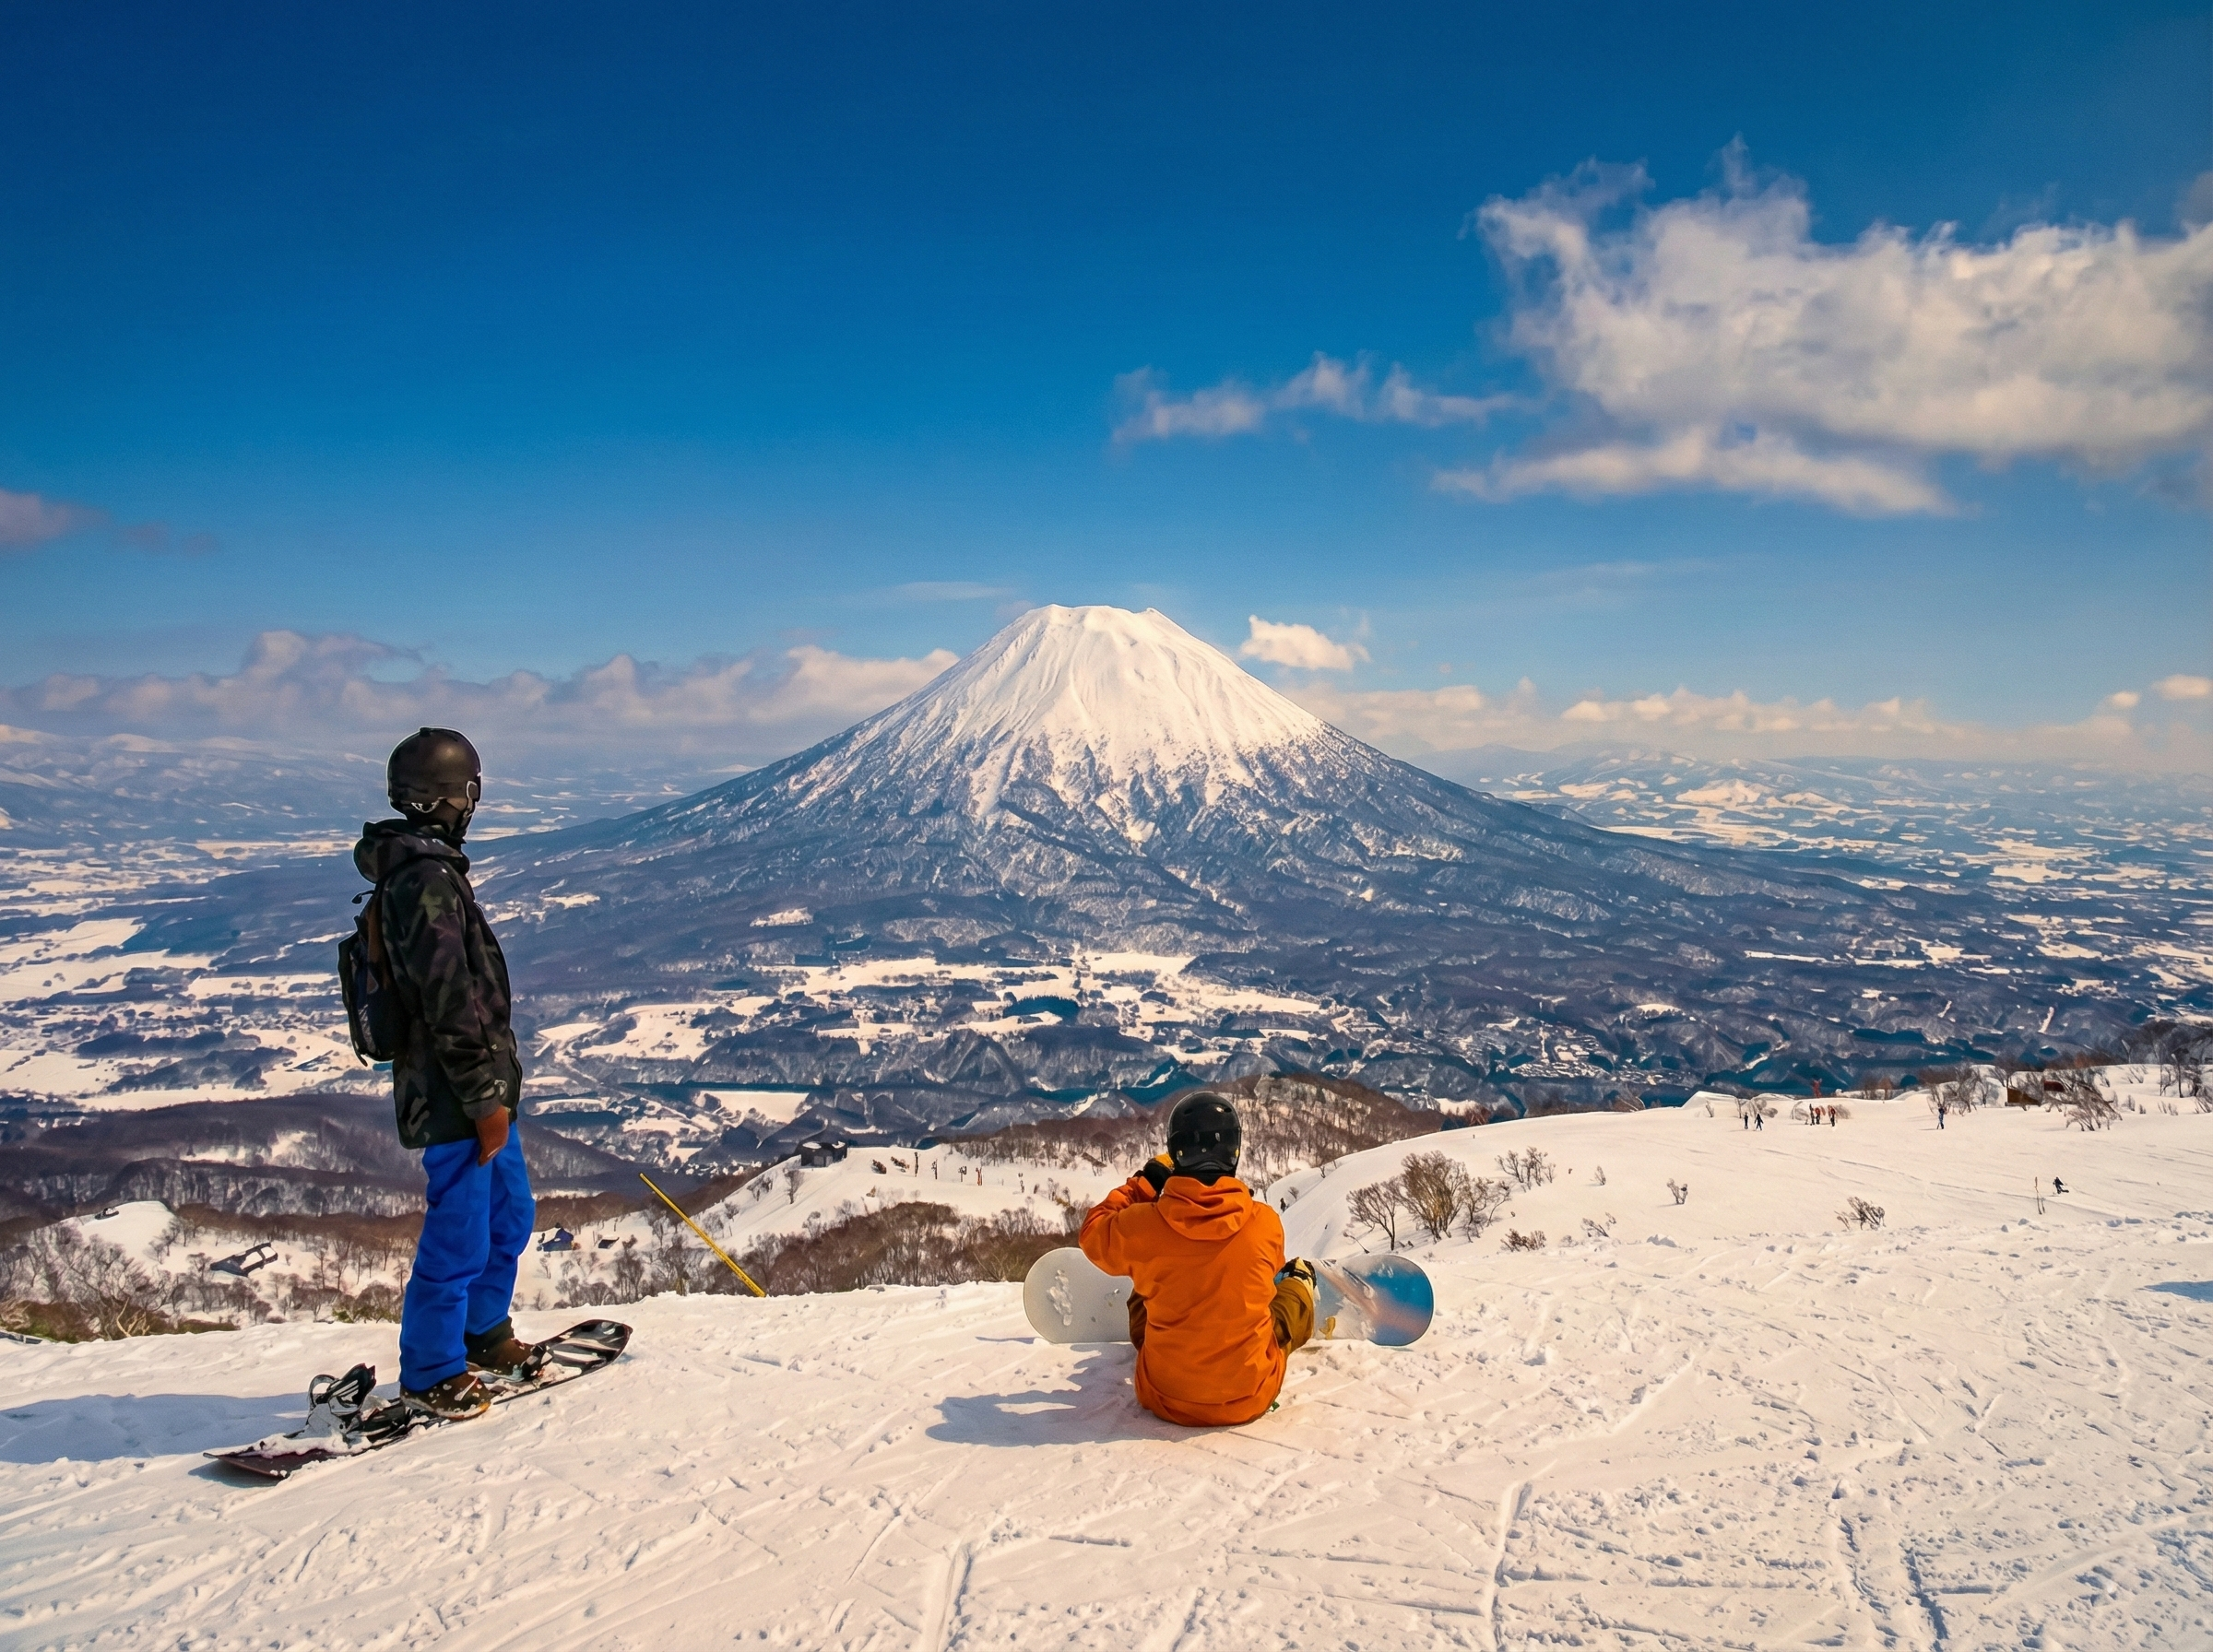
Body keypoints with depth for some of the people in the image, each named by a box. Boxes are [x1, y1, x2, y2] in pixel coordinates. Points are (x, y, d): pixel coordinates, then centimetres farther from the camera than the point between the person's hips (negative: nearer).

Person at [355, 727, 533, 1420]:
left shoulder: (420, 867, 13)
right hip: (455, 1097, -10)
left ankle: (484, 1333, 38)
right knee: (459, 1240, 1)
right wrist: (484, 1096, -19)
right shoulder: (427, 877, -21)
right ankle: (430, 1374, 17)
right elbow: (447, 999, -24)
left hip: (478, 1087, 11)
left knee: (509, 1215, 22)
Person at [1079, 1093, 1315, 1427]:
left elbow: (1093, 1235, 5)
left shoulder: (1144, 1224, -19)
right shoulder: (1266, 1222, -16)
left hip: (1166, 1400, 1)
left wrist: (1142, 1185, 11)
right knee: (1296, 1284, 25)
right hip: (1249, 1399, 0)